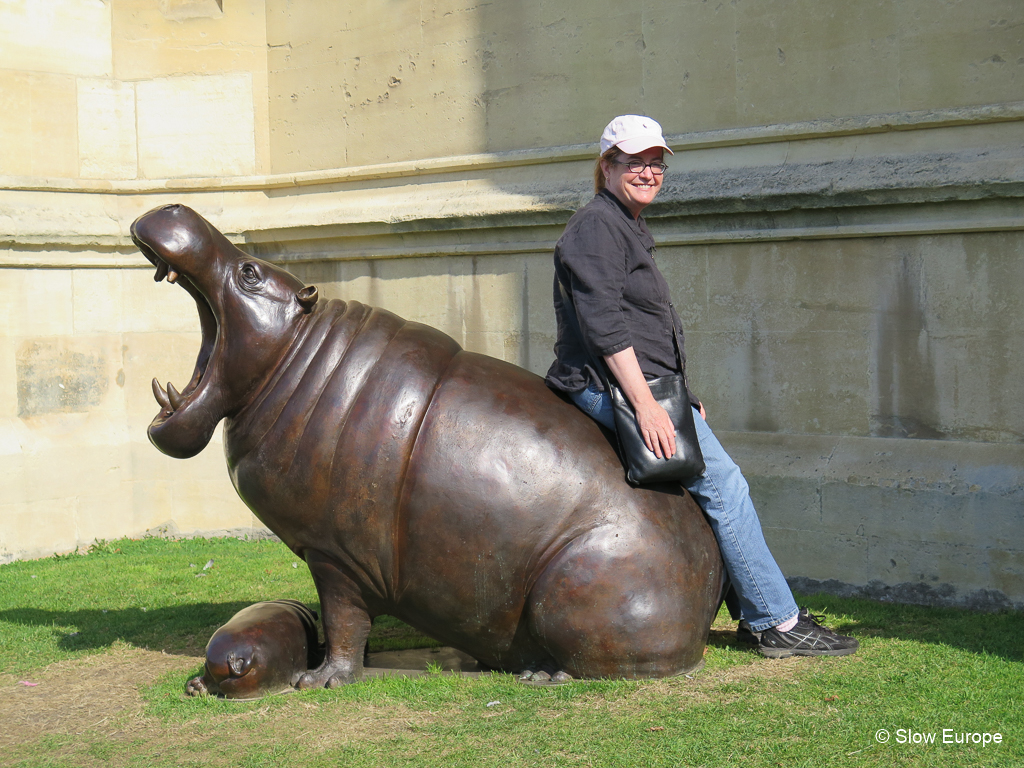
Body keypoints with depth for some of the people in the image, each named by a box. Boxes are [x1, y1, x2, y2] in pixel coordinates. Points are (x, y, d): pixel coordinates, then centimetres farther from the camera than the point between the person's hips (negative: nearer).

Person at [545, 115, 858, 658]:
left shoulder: (627, 229, 21)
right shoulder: (597, 226, -11)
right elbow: (603, 323, -21)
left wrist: (676, 394, 19)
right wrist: (646, 403, -25)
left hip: (643, 386, 11)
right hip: (613, 386, -11)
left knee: (722, 484, 13)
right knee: (723, 484, -12)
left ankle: (758, 615, 19)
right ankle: (777, 622, -6)